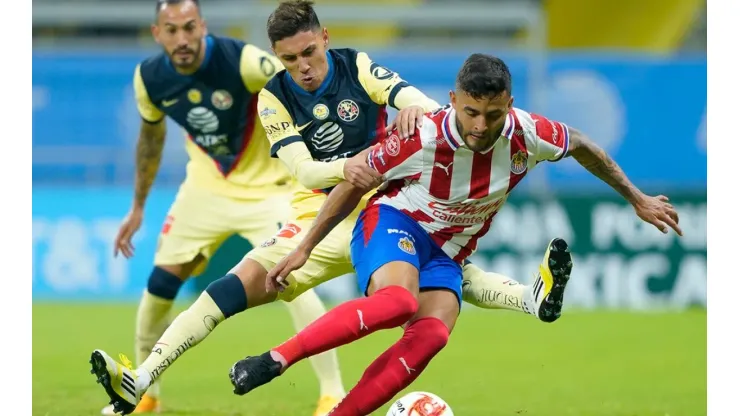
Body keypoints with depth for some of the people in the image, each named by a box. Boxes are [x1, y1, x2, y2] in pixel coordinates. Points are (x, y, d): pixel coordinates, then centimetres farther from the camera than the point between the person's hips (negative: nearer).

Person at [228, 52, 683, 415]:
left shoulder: (528, 134, -16)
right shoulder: (423, 139, -25)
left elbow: (583, 148, 6)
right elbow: (354, 182, -10)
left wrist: (638, 200, 17)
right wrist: (305, 248, -4)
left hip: (446, 253, 4)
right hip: (395, 221, -4)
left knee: (432, 333, -27)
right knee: (398, 300, -38)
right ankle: (275, 360, -33)